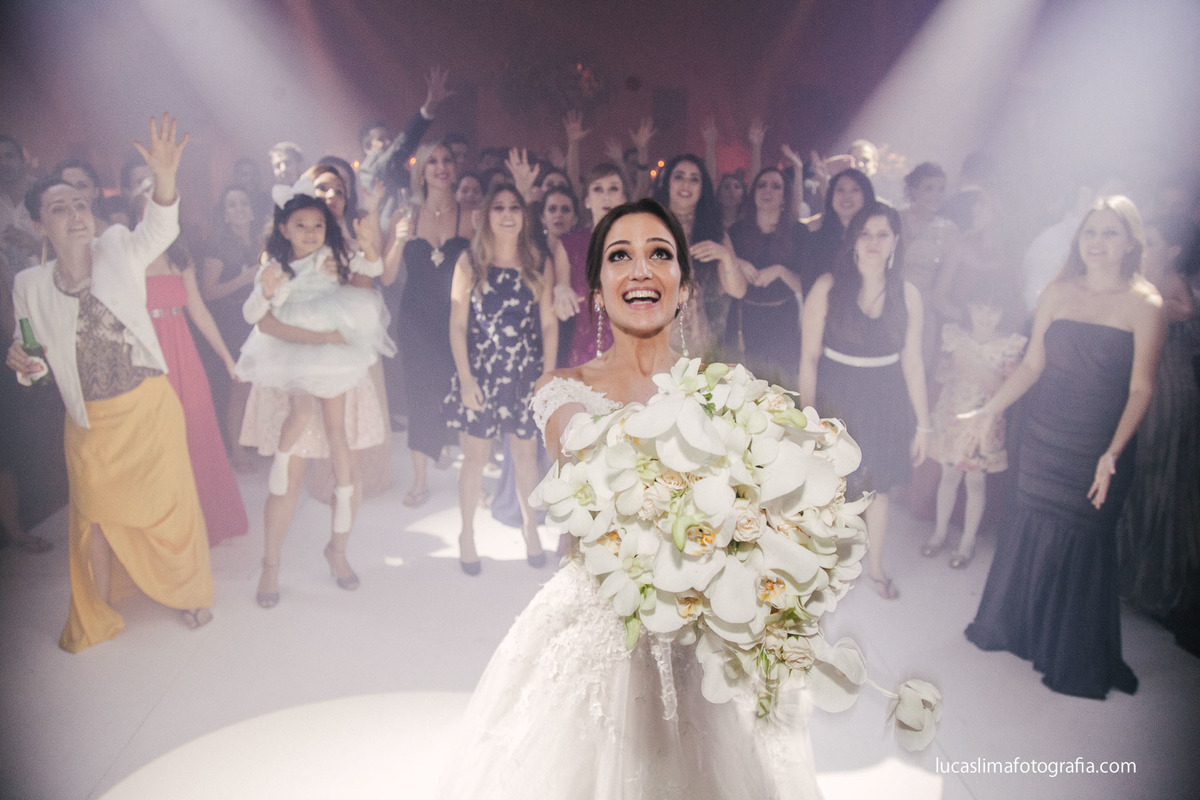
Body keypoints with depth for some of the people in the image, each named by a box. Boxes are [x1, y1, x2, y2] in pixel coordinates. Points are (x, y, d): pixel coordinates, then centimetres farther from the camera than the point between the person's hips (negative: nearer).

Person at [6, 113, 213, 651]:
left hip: (151, 408, -2)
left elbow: (159, 230, -29)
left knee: (169, 505, 10)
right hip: (91, 424, 2)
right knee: (94, 517, 14)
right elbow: (36, 360, 9)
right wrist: (21, 363, -15)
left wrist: (164, 177, -47)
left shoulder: (119, 249, -8)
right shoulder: (30, 286, -3)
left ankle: (187, 593, 36)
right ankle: (95, 616, 37)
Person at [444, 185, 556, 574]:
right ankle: (467, 534, 24)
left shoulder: (538, 263, 3)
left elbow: (549, 323, 4)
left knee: (526, 455, 10)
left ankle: (530, 527, 31)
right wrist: (465, 378, -8)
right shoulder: (470, 262, -1)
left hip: (526, 376, 2)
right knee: (475, 457, 6)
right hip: (480, 375, -1)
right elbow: (457, 325, -3)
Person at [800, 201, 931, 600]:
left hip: (884, 403, 3)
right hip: (835, 399, -2)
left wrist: (923, 424, 3)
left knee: (878, 487, 16)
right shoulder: (828, 288, -11)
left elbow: (912, 362, 1)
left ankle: (876, 566, 37)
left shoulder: (907, 294, -3)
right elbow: (809, 358, -10)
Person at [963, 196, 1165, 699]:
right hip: (1044, 438, 3)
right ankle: (1012, 625, 34)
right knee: (1030, 530, 11)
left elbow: (1140, 389, -9)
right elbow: (1032, 365, 5)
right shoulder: (1057, 293, 1)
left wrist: (1112, 454, -17)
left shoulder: (1145, 304, -9)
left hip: (1100, 448, -2)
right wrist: (992, 410, -2)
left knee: (1086, 544, 8)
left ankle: (1076, 658, 27)